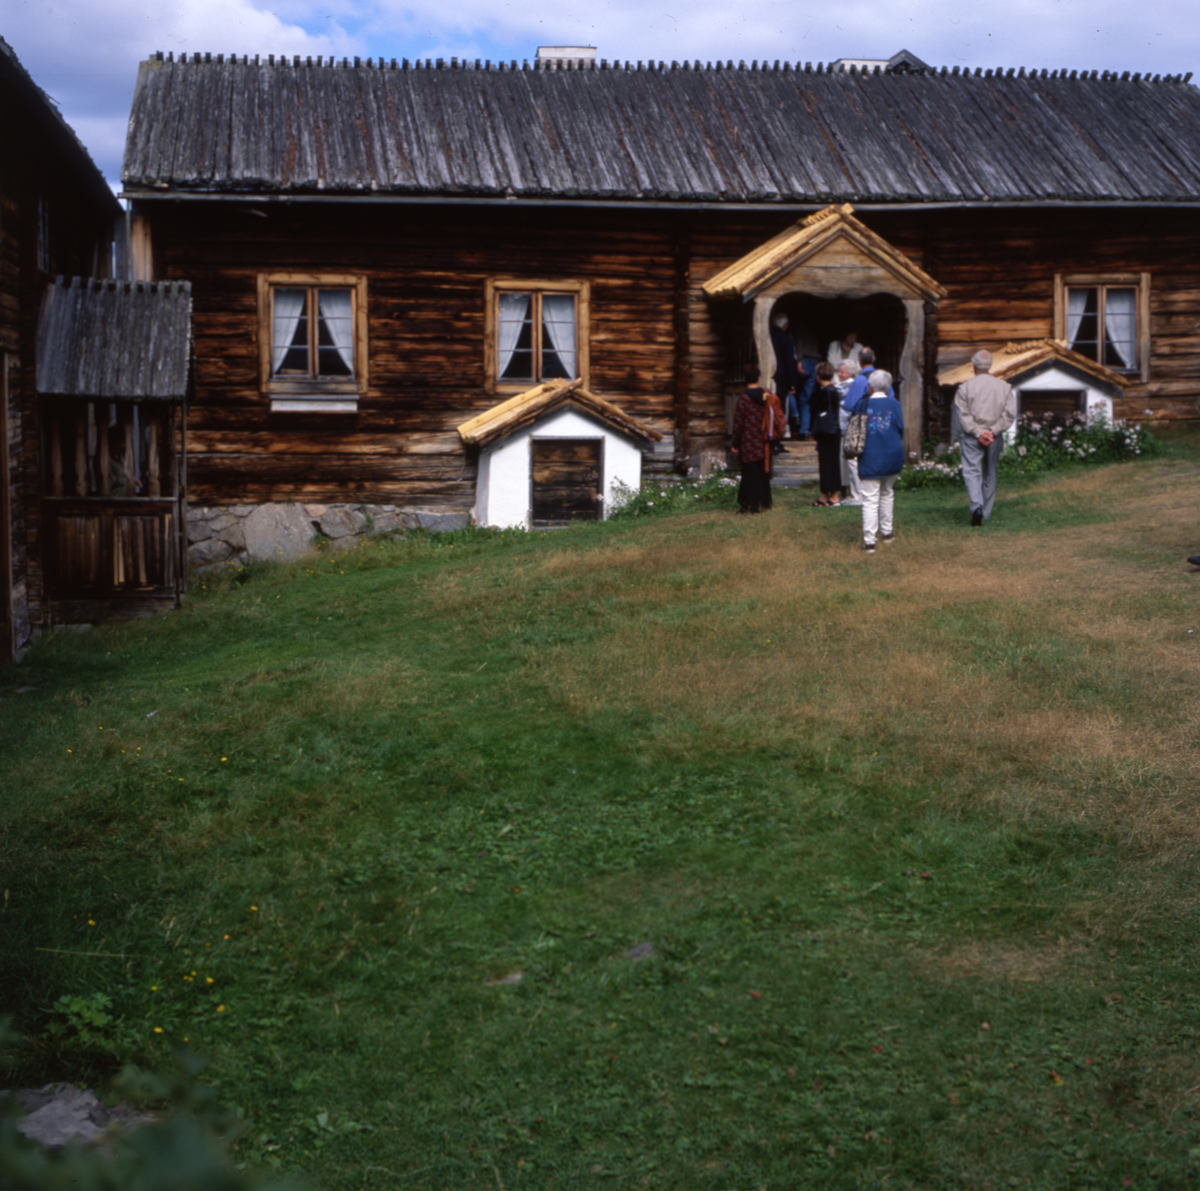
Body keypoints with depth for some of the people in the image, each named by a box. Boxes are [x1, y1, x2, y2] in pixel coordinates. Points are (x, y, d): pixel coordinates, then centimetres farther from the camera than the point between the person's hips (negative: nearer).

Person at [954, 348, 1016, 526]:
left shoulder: (965, 387, -4)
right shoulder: (1004, 387, 3)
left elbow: (963, 414, -9)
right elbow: (1009, 414, -3)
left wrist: (977, 432, -9)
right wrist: (994, 431, -6)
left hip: (972, 437, -3)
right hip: (995, 438, 3)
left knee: (972, 471, -3)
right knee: (990, 474, 14)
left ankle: (977, 505, -26)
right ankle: (986, 513, 21)